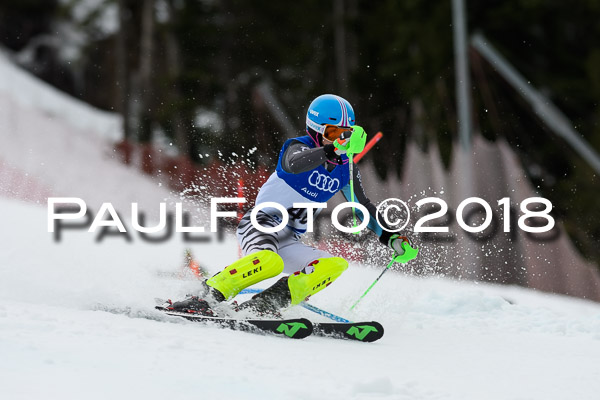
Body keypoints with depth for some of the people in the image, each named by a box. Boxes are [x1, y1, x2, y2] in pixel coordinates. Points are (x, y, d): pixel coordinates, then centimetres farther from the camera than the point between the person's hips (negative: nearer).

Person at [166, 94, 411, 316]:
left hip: (288, 243, 7)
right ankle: (208, 296, -29)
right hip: (259, 224, -7)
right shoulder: (299, 147, -9)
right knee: (270, 261, -38)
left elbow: (363, 206, 20)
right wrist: (335, 149, -49)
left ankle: (264, 305, -22)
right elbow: (294, 164, -35)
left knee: (337, 265, -14)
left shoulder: (345, 169, 9)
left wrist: (390, 238, 6)